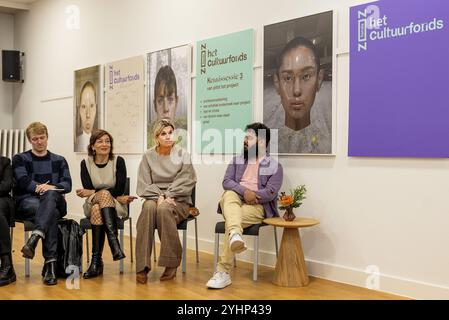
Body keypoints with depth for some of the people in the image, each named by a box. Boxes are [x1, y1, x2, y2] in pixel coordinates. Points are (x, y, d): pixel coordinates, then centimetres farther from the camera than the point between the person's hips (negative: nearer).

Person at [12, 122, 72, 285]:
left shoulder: (59, 160, 19)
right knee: (51, 214, -37)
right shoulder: (20, 159, 14)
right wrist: (39, 187, -23)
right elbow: (23, 181, -5)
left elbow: (67, 185, 3)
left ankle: (34, 238, -56)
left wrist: (52, 188, -19)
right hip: (27, 201, -1)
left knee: (50, 194, -38)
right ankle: (51, 263, -48)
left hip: (54, 201, 1)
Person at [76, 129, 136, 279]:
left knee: (98, 211, -34)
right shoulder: (85, 163, 2)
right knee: (105, 194, -34)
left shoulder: (118, 161, -2)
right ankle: (114, 242, -42)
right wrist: (113, 195, -14)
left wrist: (93, 192, -10)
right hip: (92, 205, 1)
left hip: (116, 206, -1)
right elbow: (88, 190, -7)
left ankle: (96, 260, -36)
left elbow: (119, 190, -10)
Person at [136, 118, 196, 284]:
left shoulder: (183, 155, 6)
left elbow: (185, 182, -3)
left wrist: (168, 196, -15)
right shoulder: (148, 156, 9)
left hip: (178, 201, -1)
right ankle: (142, 266, -35)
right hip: (154, 197, 1)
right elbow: (144, 185, 3)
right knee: (149, 207, -34)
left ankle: (171, 264, -25)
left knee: (164, 209, -36)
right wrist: (159, 196, -14)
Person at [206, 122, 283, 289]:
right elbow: (226, 182, 3)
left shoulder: (274, 166, 5)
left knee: (232, 219, -32)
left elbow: (270, 193, -7)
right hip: (234, 200, 3)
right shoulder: (237, 160, 18)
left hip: (257, 206, -3)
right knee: (229, 195, -33)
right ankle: (235, 235, -63)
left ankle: (223, 271, -28)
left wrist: (252, 195, -12)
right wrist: (244, 191, -14)